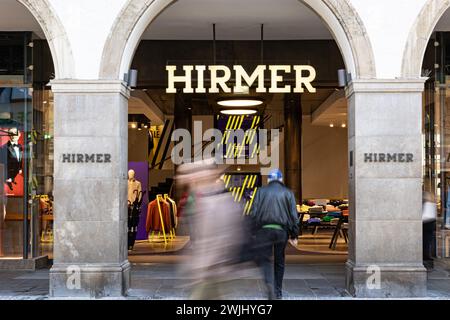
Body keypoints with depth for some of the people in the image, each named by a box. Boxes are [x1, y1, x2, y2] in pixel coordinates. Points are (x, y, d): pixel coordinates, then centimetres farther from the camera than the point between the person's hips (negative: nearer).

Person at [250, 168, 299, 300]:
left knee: (263, 258, 3)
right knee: (279, 261, 12)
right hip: (282, 230, 1)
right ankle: (278, 292, 17)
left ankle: (269, 283, -23)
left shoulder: (261, 191, 6)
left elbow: (254, 213, -1)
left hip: (264, 229, -1)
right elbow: (294, 216, 3)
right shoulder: (288, 193, 8)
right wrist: (294, 235, 7)